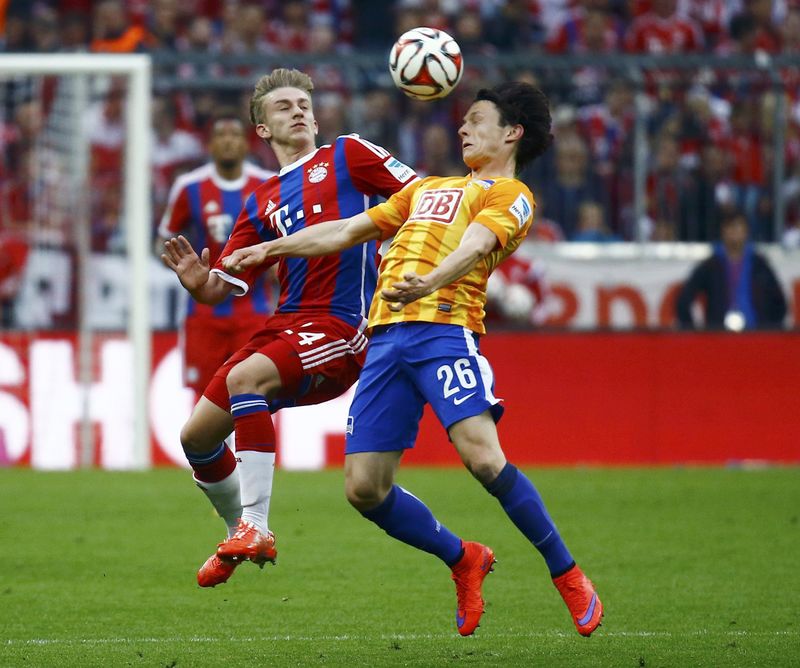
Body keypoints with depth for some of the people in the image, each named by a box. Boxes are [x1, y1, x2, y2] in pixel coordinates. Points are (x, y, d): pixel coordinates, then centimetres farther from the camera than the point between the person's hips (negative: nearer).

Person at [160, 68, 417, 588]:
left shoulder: (348, 156, 7)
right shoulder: (262, 203, 20)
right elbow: (224, 287, 14)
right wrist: (199, 283, -9)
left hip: (341, 326, -7)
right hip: (287, 325, 7)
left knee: (245, 377, -32)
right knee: (197, 435, 2)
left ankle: (256, 527, -30)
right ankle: (241, 534, 28)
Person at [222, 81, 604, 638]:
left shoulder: (511, 195, 7)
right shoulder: (429, 188, 32)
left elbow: (475, 245, -13)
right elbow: (348, 231, 37)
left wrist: (430, 282, -33)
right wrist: (269, 251, 34)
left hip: (444, 329, -7)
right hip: (386, 338, 7)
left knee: (484, 459, -25)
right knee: (364, 489, -3)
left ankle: (568, 576, -8)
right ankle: (464, 561, 18)